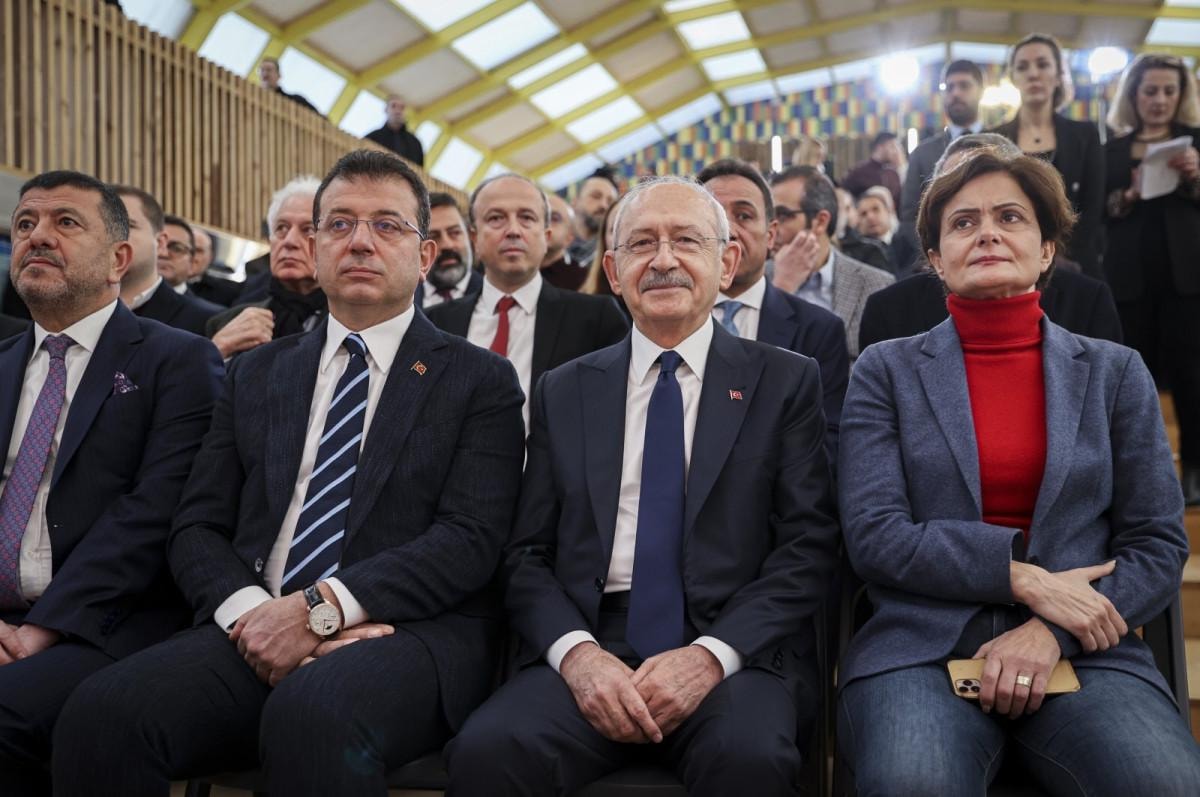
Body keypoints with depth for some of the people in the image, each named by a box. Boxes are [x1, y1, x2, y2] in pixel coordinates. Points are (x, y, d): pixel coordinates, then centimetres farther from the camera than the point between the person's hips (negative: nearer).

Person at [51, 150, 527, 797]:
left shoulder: (480, 380, 8)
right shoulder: (255, 374, 20)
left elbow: (470, 539, -5)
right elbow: (196, 529, 13)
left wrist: (320, 608, -17)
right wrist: (249, 610, -10)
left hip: (415, 629, -3)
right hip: (254, 630, 4)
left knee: (311, 716, -37)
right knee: (101, 715, -26)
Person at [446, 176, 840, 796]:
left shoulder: (786, 382, 10)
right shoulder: (564, 392, 15)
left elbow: (808, 546, 1)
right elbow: (527, 556, 9)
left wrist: (712, 654, -14)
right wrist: (576, 652, -11)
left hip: (736, 651, -1)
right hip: (590, 645, 2)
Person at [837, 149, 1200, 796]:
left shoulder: (1115, 372, 12)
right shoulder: (887, 371, 7)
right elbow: (874, 536, -2)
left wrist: (1052, 633, -9)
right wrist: (1023, 576, -12)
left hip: (1083, 650, 2)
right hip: (922, 647, -2)